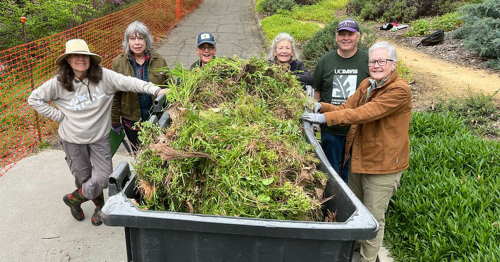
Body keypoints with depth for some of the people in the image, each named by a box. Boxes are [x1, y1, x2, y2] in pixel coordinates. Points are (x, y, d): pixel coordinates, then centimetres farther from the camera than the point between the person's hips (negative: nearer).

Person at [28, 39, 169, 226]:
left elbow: (128, 82, -25)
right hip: (73, 140, 0)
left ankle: (73, 198, 30)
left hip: (99, 137, 0)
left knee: (102, 177, -1)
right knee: (85, 178, 12)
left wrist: (155, 90, -37)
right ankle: (99, 205, 41)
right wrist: (58, 115, -8)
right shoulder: (58, 83, -11)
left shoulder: (103, 76, -13)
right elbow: (34, 99, 1)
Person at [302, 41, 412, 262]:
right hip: (358, 157, 8)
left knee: (373, 218, 7)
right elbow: (347, 108, -2)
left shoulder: (399, 90, -21)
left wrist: (326, 117, -33)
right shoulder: (366, 85, 6)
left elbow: (364, 113, -31)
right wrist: (321, 106, -18)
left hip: (383, 164, -8)